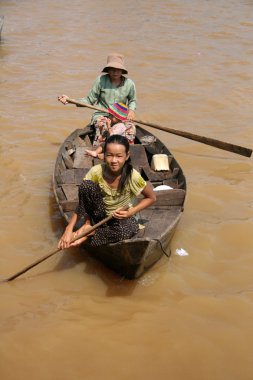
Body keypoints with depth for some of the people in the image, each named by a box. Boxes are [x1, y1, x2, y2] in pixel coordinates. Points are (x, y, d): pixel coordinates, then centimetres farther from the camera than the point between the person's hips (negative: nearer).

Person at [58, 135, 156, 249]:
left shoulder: (133, 176, -22)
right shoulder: (96, 172, -20)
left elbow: (151, 197, -6)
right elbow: (82, 202, -17)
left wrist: (130, 212, -18)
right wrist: (69, 229, -29)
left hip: (121, 217, 0)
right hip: (99, 214, 0)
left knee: (128, 230, -37)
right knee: (86, 184, -27)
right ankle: (86, 224, -14)